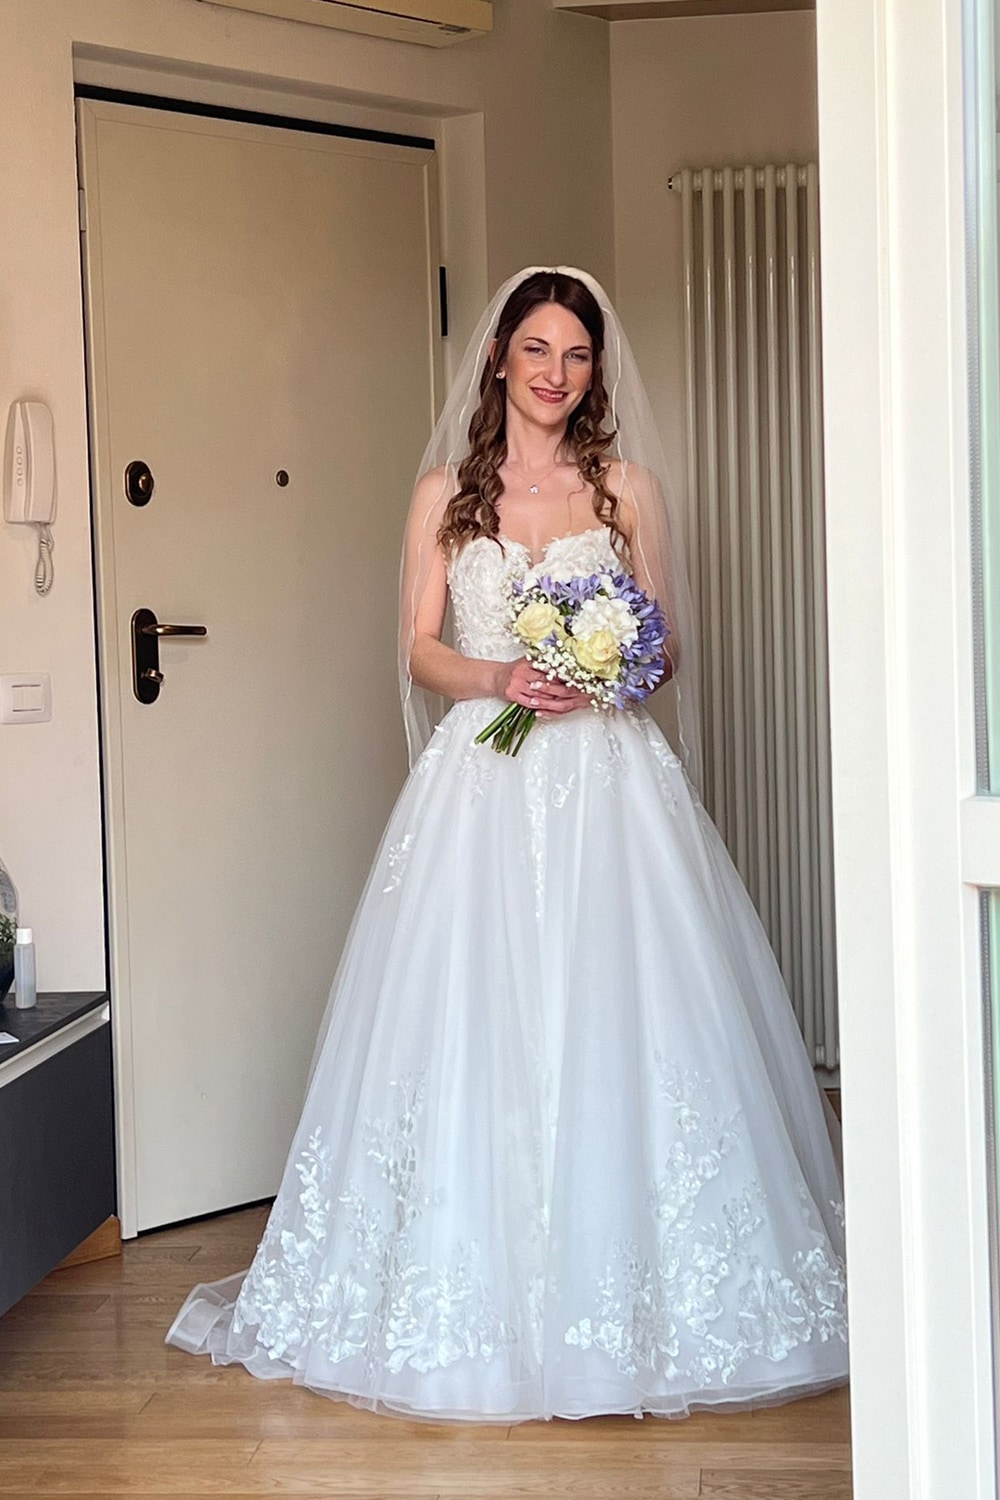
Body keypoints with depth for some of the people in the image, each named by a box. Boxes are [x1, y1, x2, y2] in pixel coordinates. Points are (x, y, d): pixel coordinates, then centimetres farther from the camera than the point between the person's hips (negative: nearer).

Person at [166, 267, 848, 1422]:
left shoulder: (630, 486, 9)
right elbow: (420, 649, 7)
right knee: (470, 1025, -1)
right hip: (481, 782, 1)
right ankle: (474, 1295, 10)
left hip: (605, 778, 0)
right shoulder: (446, 491, 10)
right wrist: (499, 677, -12)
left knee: (613, 1017, -3)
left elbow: (669, 644, 9)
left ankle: (629, 1289, 8)